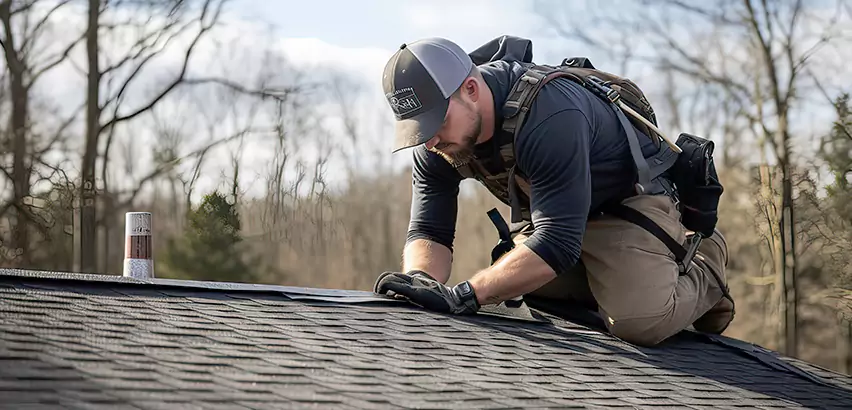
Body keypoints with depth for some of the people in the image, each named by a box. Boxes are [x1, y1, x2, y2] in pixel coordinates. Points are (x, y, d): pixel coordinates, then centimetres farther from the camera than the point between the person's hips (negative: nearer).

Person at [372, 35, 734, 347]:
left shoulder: (551, 118, -40)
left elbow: (556, 243, -43)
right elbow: (430, 230, -14)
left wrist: (460, 297, -49)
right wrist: (422, 282, -38)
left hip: (631, 198, -8)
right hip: (556, 212, 8)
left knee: (639, 324, -26)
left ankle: (704, 269, 8)